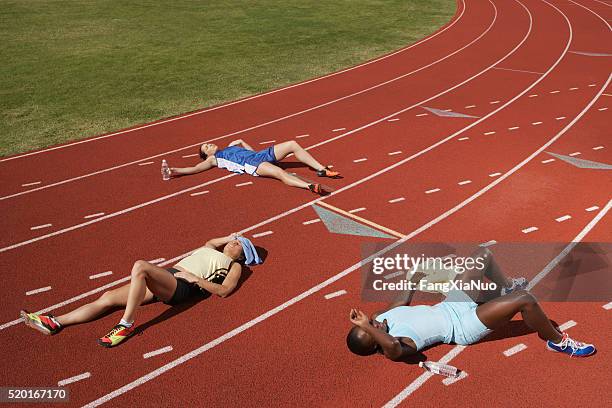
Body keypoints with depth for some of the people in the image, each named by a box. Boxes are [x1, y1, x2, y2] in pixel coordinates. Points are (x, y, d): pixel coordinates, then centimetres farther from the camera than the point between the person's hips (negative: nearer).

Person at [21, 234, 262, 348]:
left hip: (181, 286, -8)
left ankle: (126, 325, -29)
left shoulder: (235, 266, 12)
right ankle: (56, 323, -3)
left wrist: (196, 279, -11)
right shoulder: (213, 251, 33)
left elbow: (223, 290, -5)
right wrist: (228, 238, 43)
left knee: (140, 266, -35)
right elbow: (209, 243, 56)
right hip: (167, 275, 8)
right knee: (108, 298, -3)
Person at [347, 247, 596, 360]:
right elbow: (393, 346, -55)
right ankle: (557, 341, 3)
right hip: (464, 325, -9)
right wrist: (367, 328, -52)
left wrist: (415, 279, 19)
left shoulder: (381, 317, -4)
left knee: (484, 254, 14)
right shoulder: (391, 348, -27)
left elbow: (404, 300, 15)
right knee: (525, 299, -25)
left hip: (451, 304, 9)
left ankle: (507, 286, 44)